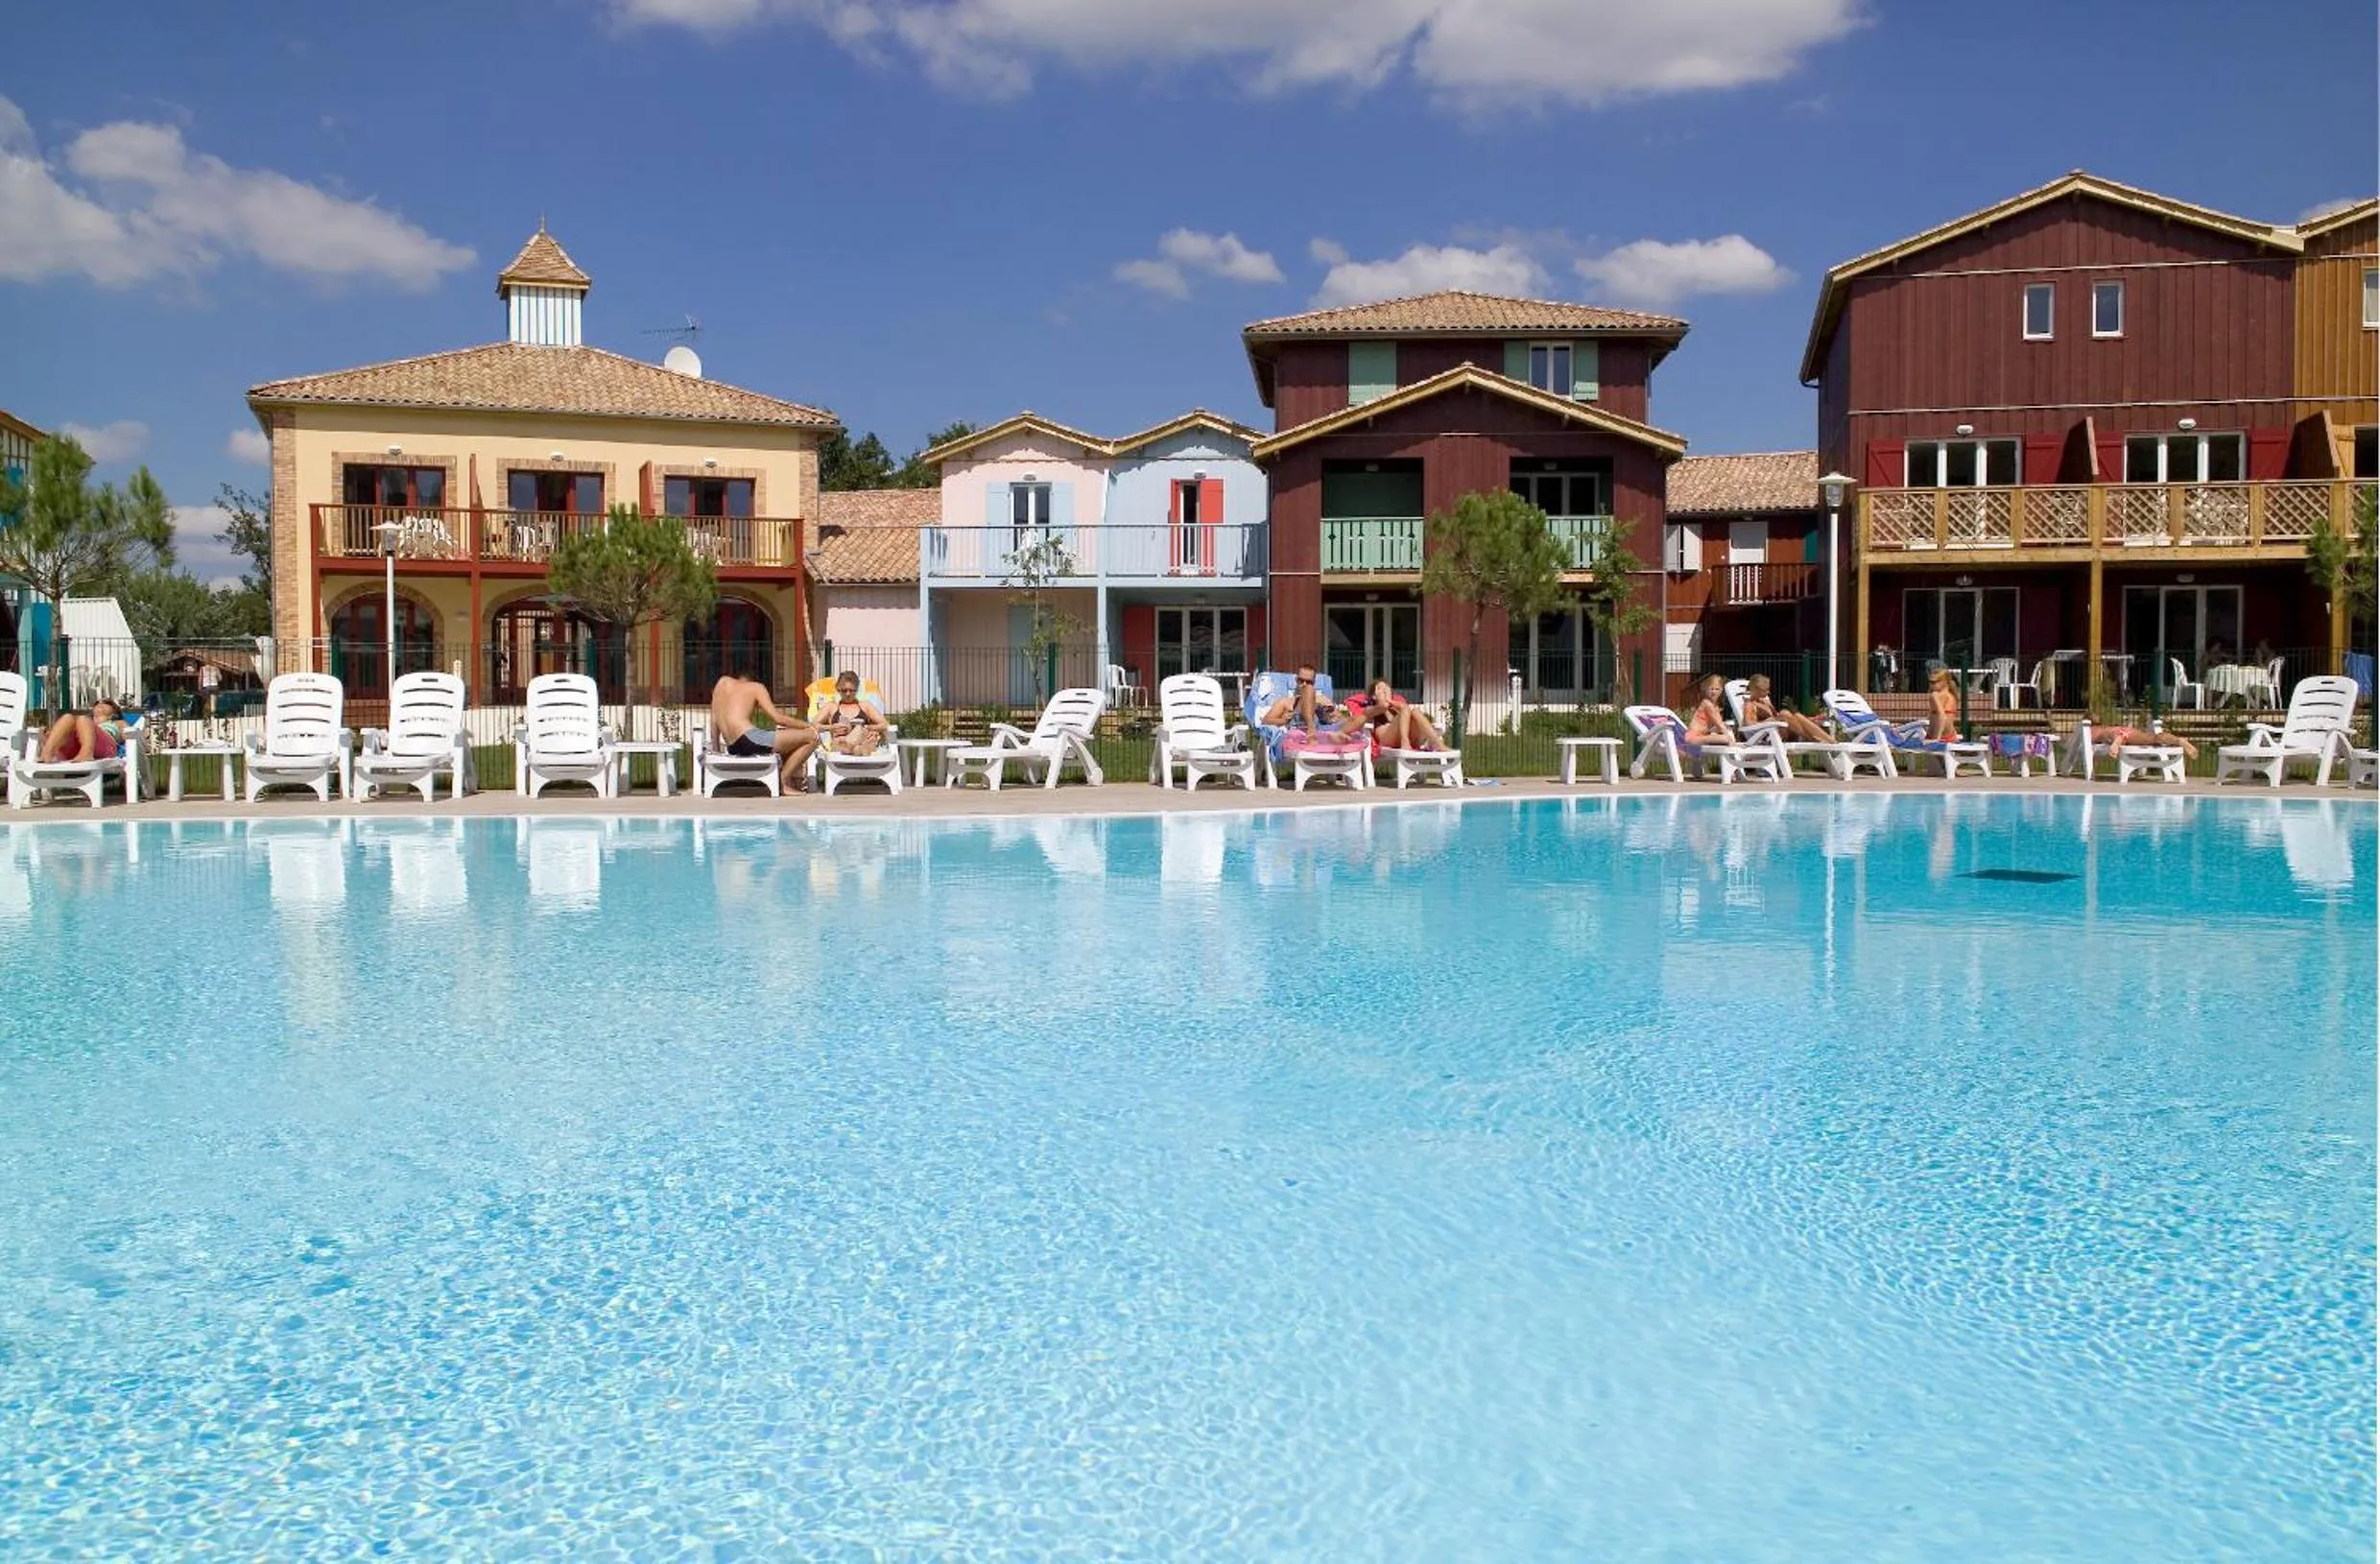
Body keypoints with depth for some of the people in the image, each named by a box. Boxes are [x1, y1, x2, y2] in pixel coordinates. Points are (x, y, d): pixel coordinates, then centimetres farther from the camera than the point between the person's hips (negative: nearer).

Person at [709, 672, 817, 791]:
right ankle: (783, 782, -4)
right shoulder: (756, 687, 6)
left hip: (732, 748, 9)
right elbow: (778, 719, -2)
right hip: (749, 740, -9)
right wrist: (808, 725, 8)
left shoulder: (722, 682, 23)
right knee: (812, 736, -6)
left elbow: (714, 720, 21)